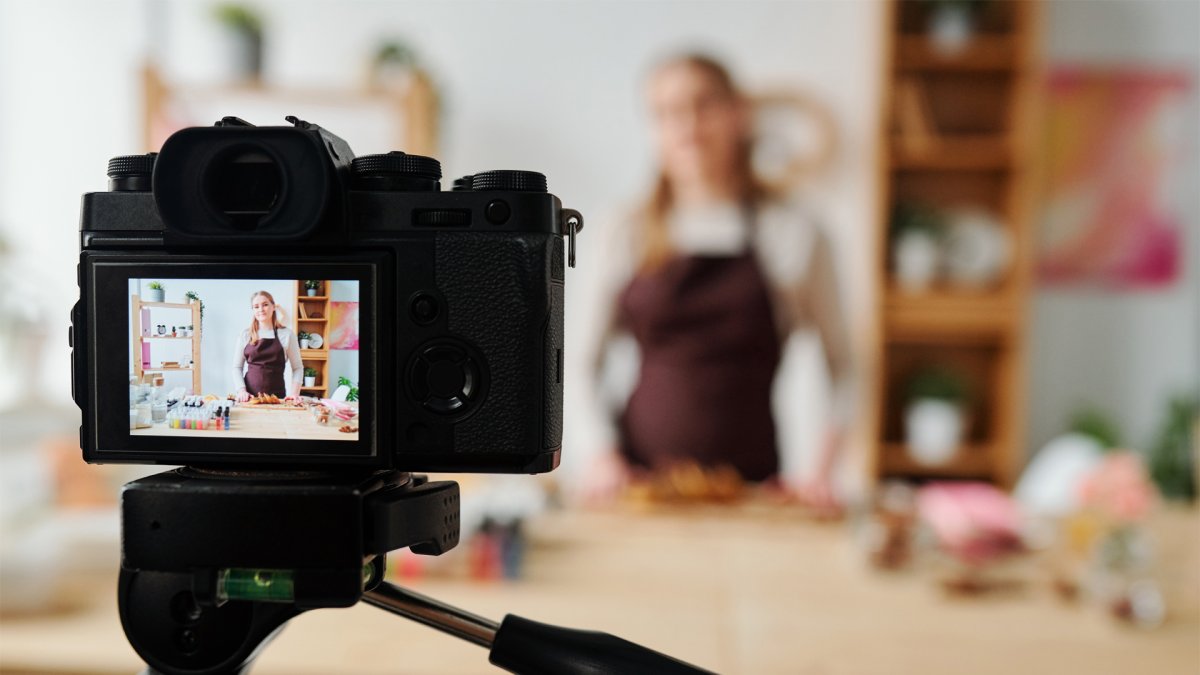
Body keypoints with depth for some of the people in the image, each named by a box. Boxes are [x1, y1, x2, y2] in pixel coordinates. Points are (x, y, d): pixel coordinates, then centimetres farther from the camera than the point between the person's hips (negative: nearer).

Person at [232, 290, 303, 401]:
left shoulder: (287, 334, 2)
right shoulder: (245, 335, 6)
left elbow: (297, 368, 3)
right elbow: (237, 367, 8)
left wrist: (294, 393, -10)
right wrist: (242, 390, -7)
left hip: (277, 395, -1)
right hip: (249, 396, 1)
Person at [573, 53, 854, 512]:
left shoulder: (793, 234, 2)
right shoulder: (630, 237, 5)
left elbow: (842, 365, 6)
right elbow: (583, 363, 9)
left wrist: (820, 472, -2)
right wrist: (604, 453, -3)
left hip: (749, 481, 0)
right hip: (639, 480, 1)